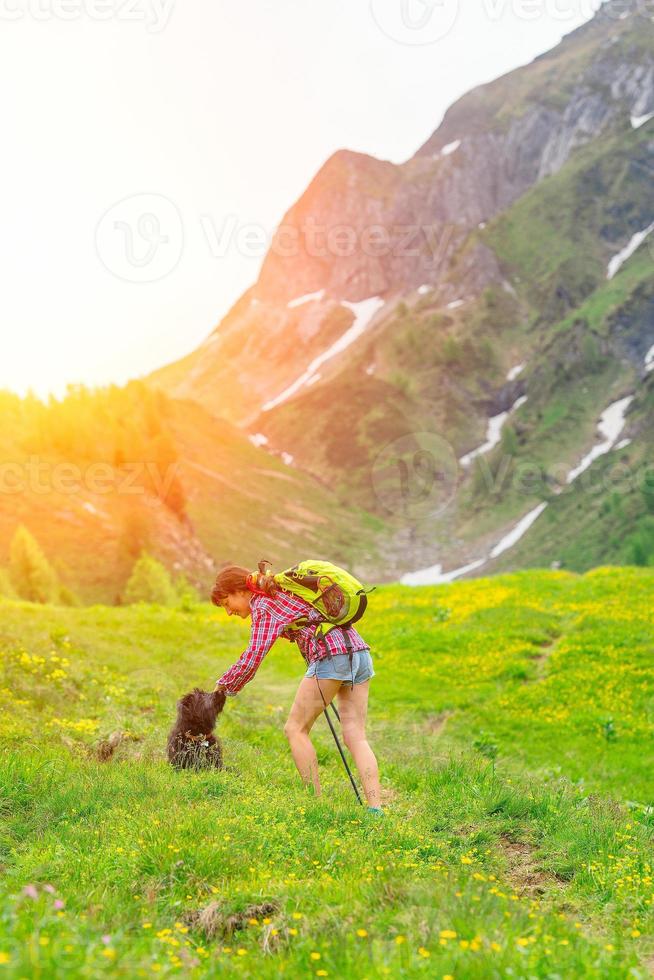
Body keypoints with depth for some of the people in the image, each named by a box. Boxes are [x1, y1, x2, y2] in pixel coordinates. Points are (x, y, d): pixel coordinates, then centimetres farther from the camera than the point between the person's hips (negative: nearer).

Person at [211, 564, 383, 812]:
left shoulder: (263, 603, 0)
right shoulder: (282, 590, 25)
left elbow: (252, 658, -4)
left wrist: (224, 686, 9)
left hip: (331, 656, -8)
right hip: (360, 652, 8)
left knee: (295, 729, 4)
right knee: (355, 736, 4)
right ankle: (375, 808, -6)